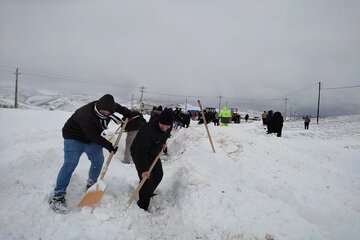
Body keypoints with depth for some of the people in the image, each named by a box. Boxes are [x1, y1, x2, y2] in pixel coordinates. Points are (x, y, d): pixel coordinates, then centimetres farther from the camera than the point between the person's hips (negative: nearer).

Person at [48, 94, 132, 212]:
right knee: (70, 164, -16)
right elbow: (94, 136, -33)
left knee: (98, 160, 6)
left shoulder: (108, 107, -19)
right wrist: (109, 146, -27)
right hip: (74, 137, -7)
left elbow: (118, 107, 7)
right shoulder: (86, 115, -39)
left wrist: (127, 113, -7)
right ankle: (57, 195, -8)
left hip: (92, 138, 7)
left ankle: (91, 184, 29)